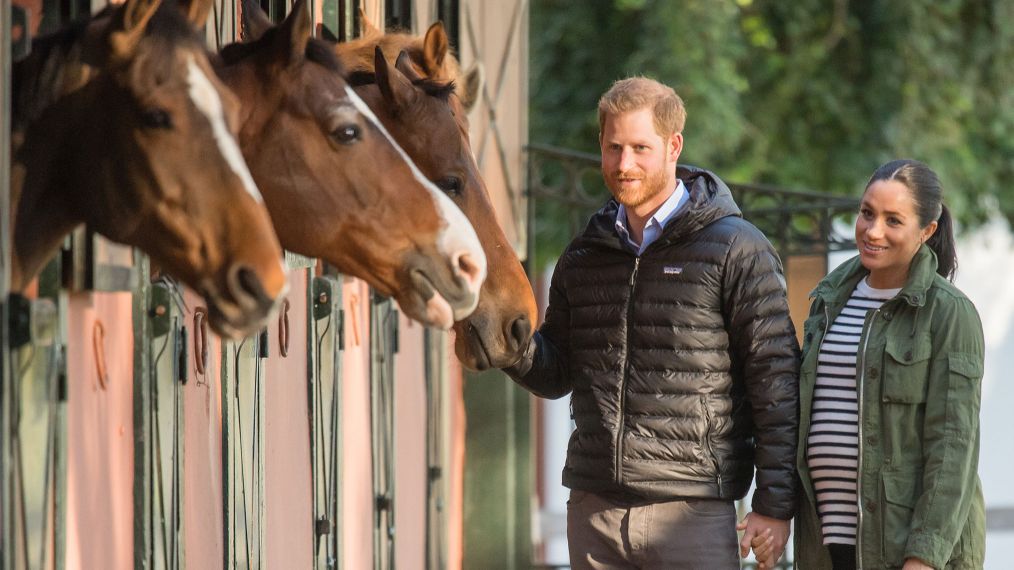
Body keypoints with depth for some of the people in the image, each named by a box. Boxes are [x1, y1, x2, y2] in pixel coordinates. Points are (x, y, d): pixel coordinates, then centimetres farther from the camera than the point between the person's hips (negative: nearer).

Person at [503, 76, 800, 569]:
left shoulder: (736, 249, -4)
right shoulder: (584, 257, 13)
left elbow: (775, 379, -6)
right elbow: (556, 375, 19)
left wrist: (775, 505, -9)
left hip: (691, 510, -5)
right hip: (593, 509, 5)